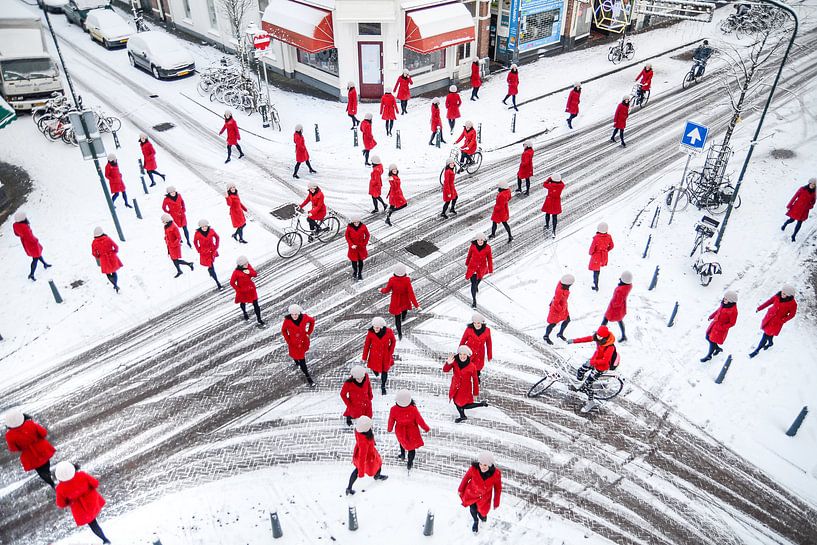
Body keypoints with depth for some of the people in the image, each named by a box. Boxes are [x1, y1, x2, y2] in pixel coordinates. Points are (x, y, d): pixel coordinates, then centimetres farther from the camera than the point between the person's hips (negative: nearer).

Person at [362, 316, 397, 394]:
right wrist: (364, 358, -2)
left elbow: (393, 341, 0)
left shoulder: (389, 332, -19)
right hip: (375, 356, 0)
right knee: (375, 369, 13)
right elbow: (366, 345, -6)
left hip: (385, 356, 0)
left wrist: (390, 352, -3)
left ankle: (383, 386, 32)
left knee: (385, 371, 8)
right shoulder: (370, 333, -17)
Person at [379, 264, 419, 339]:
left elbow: (387, 290, -11)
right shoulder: (407, 280, -28)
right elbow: (410, 293, -25)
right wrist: (416, 304, -18)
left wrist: (382, 290, 13)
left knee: (397, 317, 13)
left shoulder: (392, 280, -28)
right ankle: (403, 317, 67)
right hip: (405, 300, 2)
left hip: (396, 301, -2)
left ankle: (400, 333, 13)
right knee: (405, 308, 36)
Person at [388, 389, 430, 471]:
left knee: (402, 441, 35)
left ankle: (402, 455, 54)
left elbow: (391, 421, -11)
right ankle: (410, 463, 36)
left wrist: (389, 429, 11)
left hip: (400, 431, 2)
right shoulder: (413, 409, -34)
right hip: (412, 432, -2)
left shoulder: (393, 409, -30)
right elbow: (420, 420, -18)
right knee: (412, 446, 23)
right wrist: (426, 428, 1)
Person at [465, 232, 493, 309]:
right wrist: (467, 264, 13)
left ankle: (476, 286, 66)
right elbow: (469, 255, 0)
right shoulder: (472, 246, -18)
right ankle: (474, 301, 4)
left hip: (482, 268, 2)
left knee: (479, 279, 29)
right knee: (473, 284, -7)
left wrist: (491, 270, -6)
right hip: (472, 267, -2)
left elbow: (489, 259, -10)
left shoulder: (487, 247, -18)